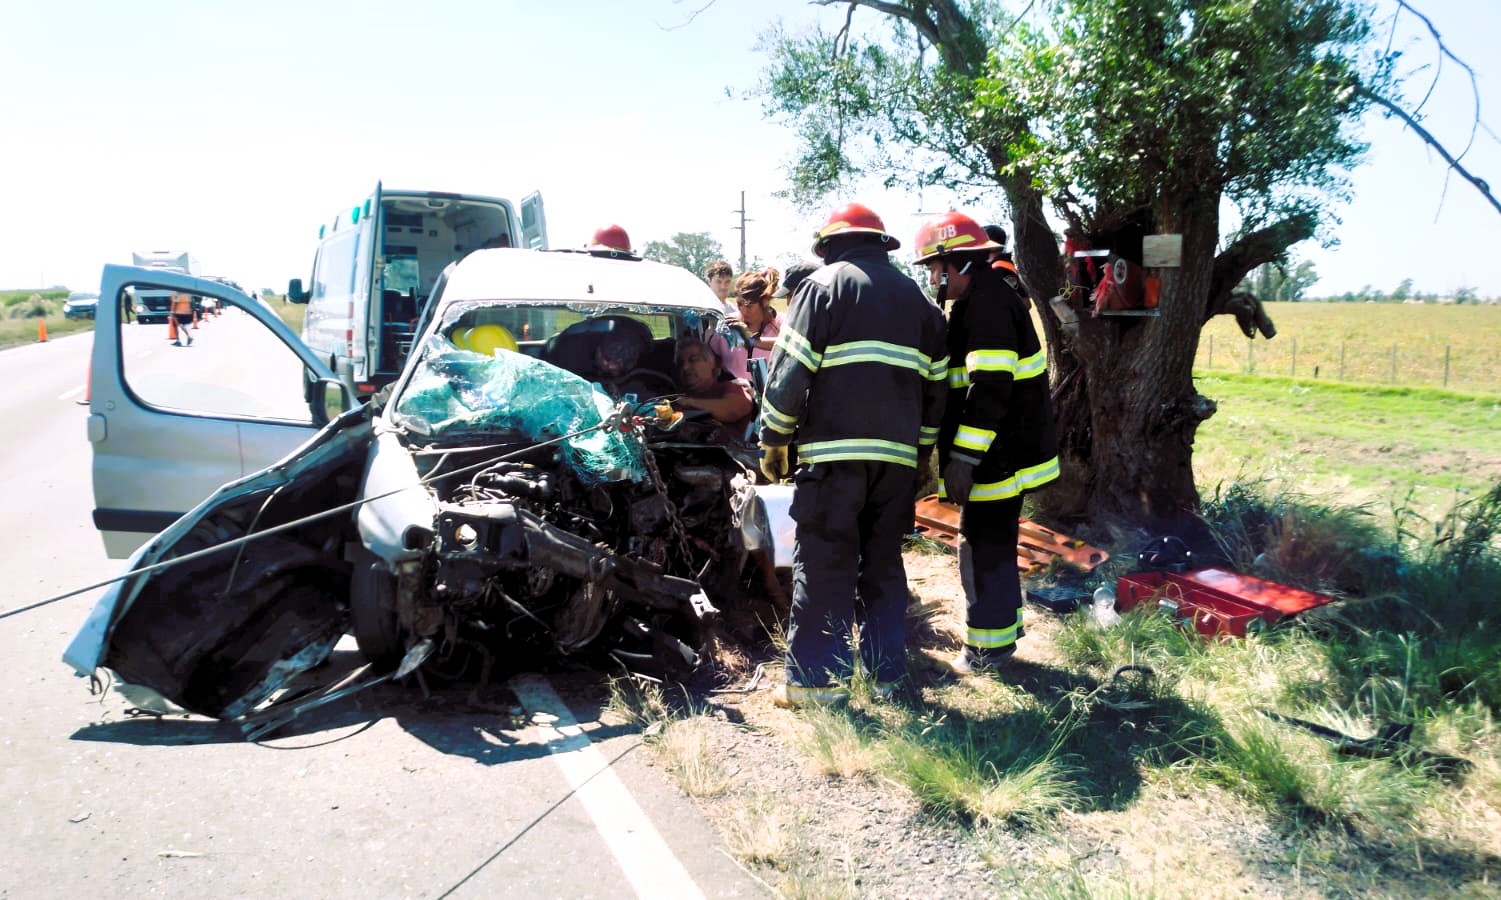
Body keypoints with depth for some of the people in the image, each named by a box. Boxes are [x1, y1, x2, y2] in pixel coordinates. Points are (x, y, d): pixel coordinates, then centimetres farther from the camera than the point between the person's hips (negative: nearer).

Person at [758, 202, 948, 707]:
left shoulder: (824, 286, 2)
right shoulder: (916, 298, 19)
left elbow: (789, 372, -6)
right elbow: (935, 385, 18)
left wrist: (773, 442, 2)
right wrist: (922, 450, 24)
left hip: (833, 450, -5)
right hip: (898, 456, 6)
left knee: (824, 565, -2)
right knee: (883, 563, 14)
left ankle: (814, 678, 1)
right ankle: (887, 669, 19)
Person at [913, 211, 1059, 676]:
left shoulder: (987, 303, -18)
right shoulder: (983, 300, 16)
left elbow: (991, 388, -25)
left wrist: (963, 458, -25)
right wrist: (957, 451, 24)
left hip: (999, 456, -10)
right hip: (1007, 450, 11)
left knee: (984, 545, -1)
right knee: (992, 540, 19)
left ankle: (988, 648, 10)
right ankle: (1002, 628, 33)